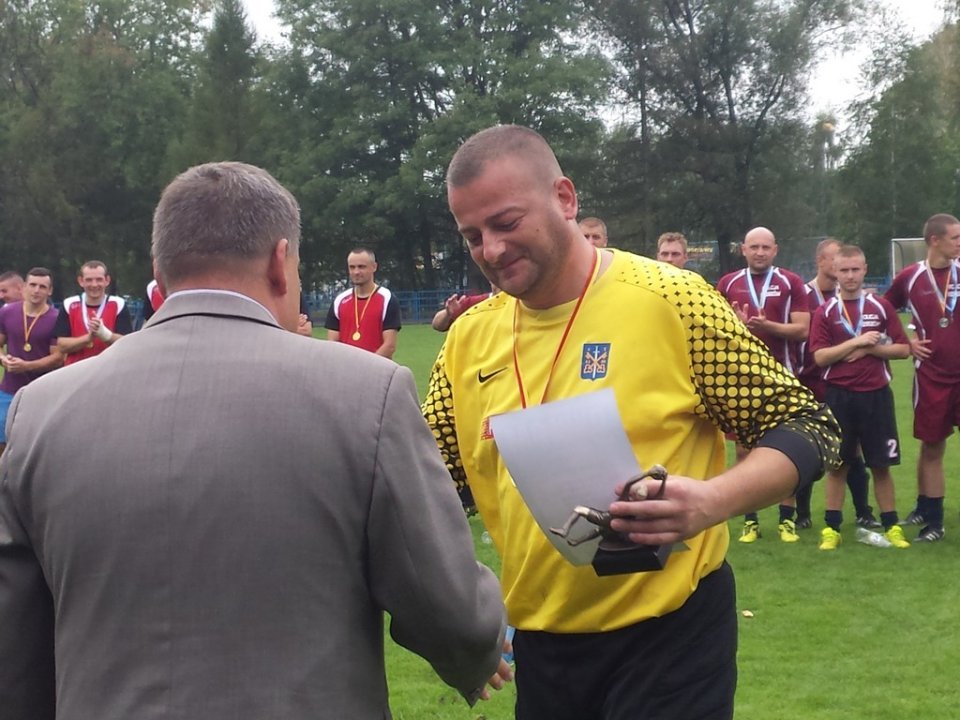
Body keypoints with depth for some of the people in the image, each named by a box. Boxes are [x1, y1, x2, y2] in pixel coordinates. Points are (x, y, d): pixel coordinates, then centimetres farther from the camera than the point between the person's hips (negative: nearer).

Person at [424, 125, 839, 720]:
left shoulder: (673, 302, -12)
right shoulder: (469, 340, 3)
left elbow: (806, 430, -9)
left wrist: (711, 503, -27)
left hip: (669, 635, -5)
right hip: (537, 638, 5)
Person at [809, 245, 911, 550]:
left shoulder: (881, 307, 5)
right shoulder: (825, 312, 1)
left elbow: (903, 349, 3)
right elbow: (820, 357, -7)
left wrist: (870, 349, -10)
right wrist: (857, 341, -13)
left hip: (876, 395, 1)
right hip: (838, 395, -1)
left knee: (881, 463, 5)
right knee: (837, 464, 5)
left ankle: (892, 526, 15)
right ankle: (832, 528, 12)